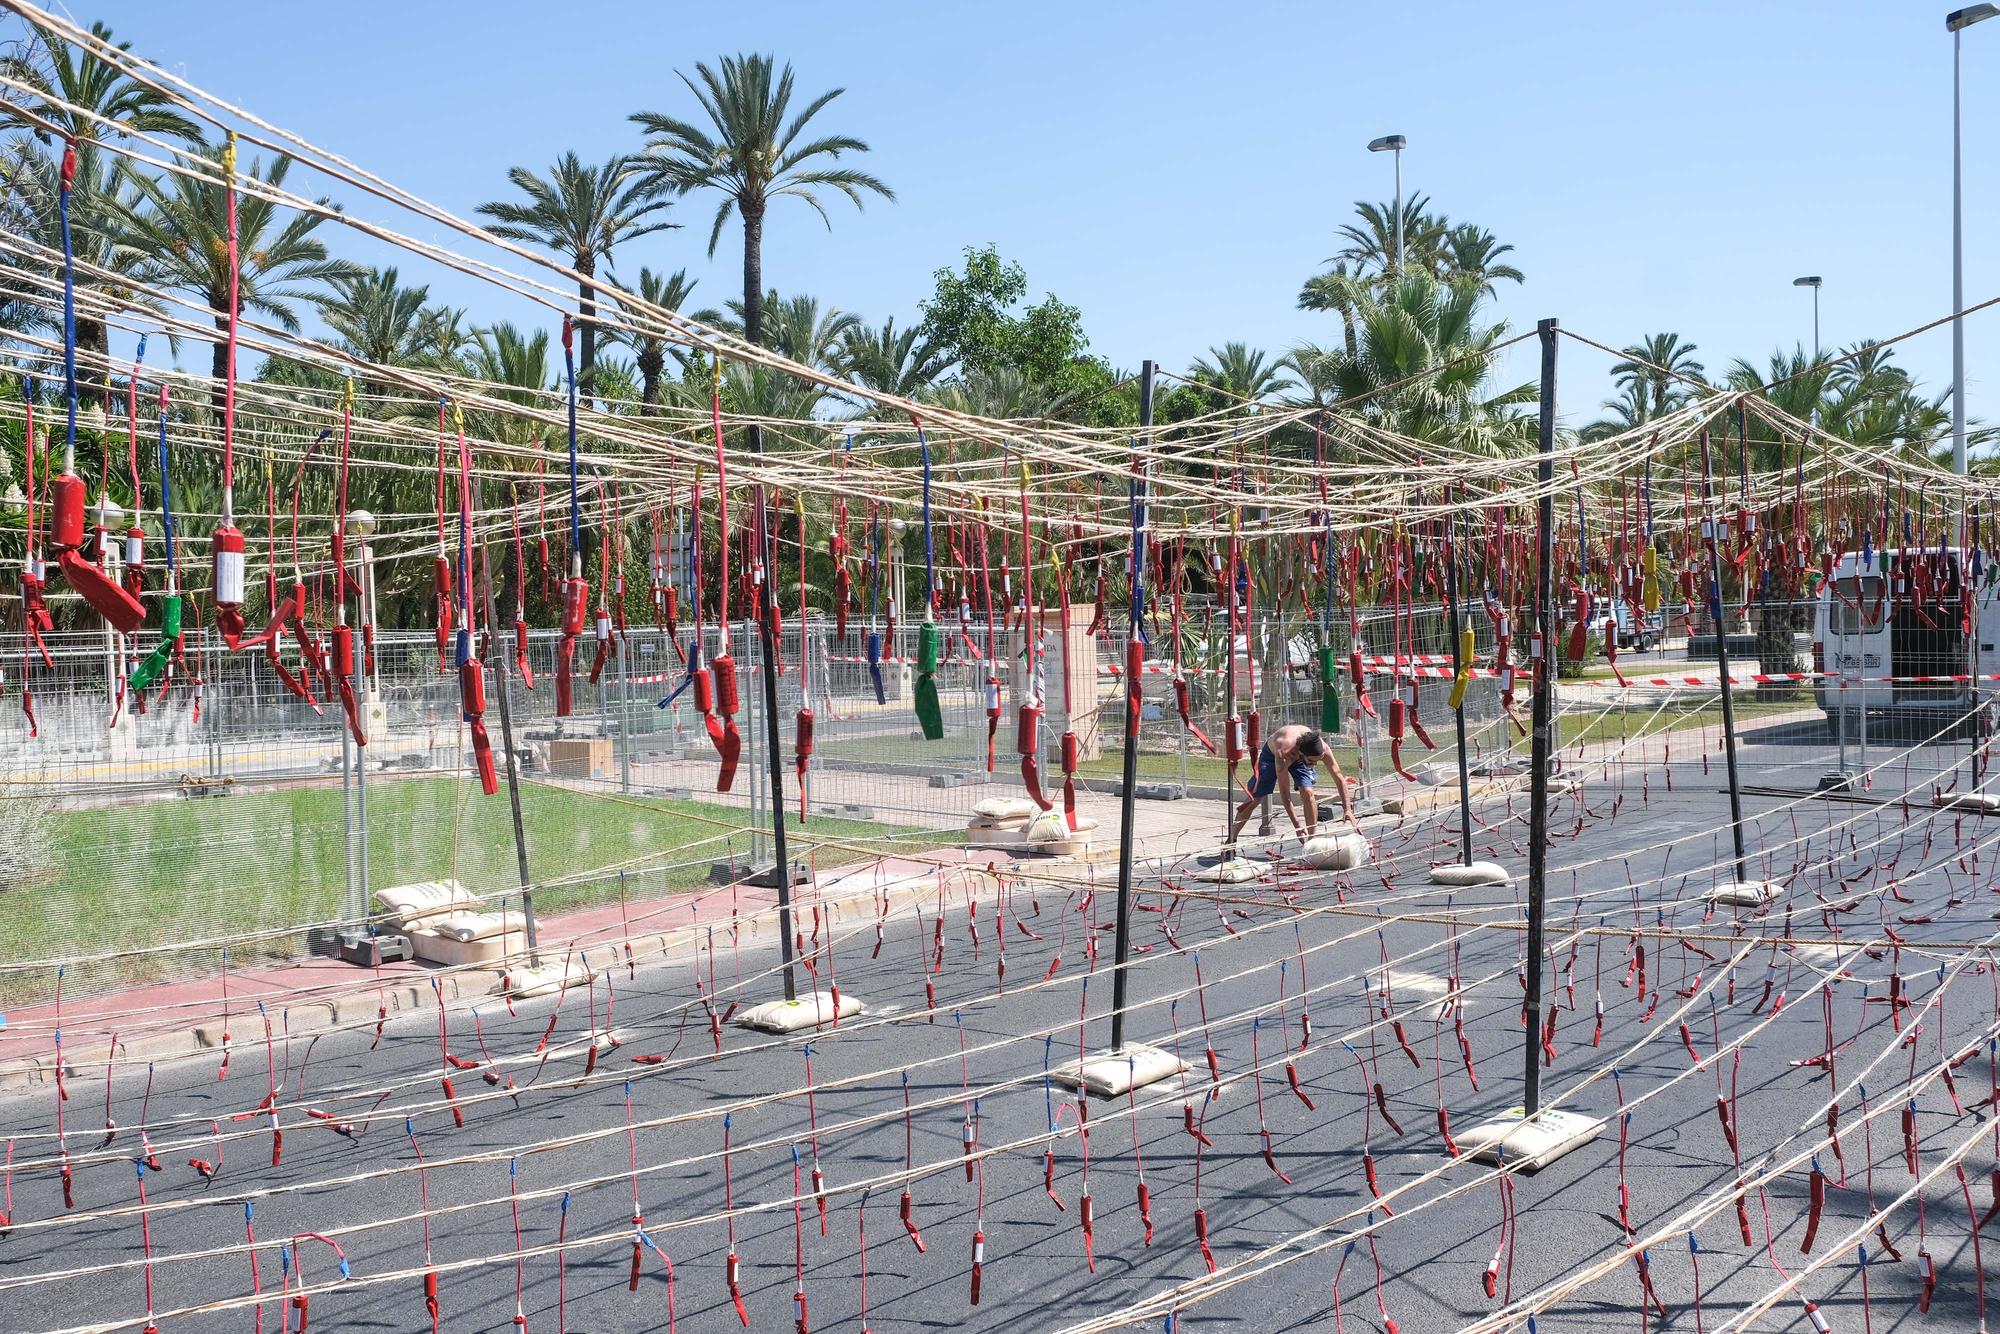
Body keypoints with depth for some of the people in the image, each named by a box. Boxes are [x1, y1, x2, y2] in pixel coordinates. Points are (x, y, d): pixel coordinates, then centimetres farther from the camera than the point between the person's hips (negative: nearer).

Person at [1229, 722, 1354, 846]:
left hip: (1299, 759, 3)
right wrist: (1298, 827, -41)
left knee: (1308, 793, -19)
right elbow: (1284, 793, -40)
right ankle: (1231, 840, 15)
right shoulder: (1283, 753, -46)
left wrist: (1347, 809, -32)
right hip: (1271, 754, -3)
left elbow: (1339, 778, -25)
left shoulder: (1322, 748, -37)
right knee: (1254, 798, -1)